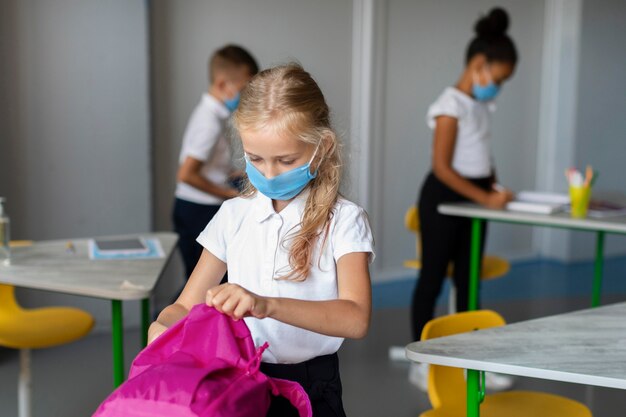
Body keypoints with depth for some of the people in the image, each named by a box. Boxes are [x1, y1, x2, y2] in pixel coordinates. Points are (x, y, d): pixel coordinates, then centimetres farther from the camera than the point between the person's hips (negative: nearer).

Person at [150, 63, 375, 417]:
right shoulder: (234, 215, 11)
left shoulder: (343, 220, -2)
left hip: (310, 386, -2)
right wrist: (164, 327, -12)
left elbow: (356, 319, -18)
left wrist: (266, 305, -32)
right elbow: (186, 306, 12)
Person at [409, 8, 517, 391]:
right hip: (445, 199, -8)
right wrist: (486, 198, -22)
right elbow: (442, 167, -20)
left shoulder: (482, 104, 9)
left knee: (467, 280, 12)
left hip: (474, 199, 8)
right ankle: (422, 362, 11)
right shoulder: (451, 106, -16)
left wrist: (494, 186, 2)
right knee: (433, 279, 1)